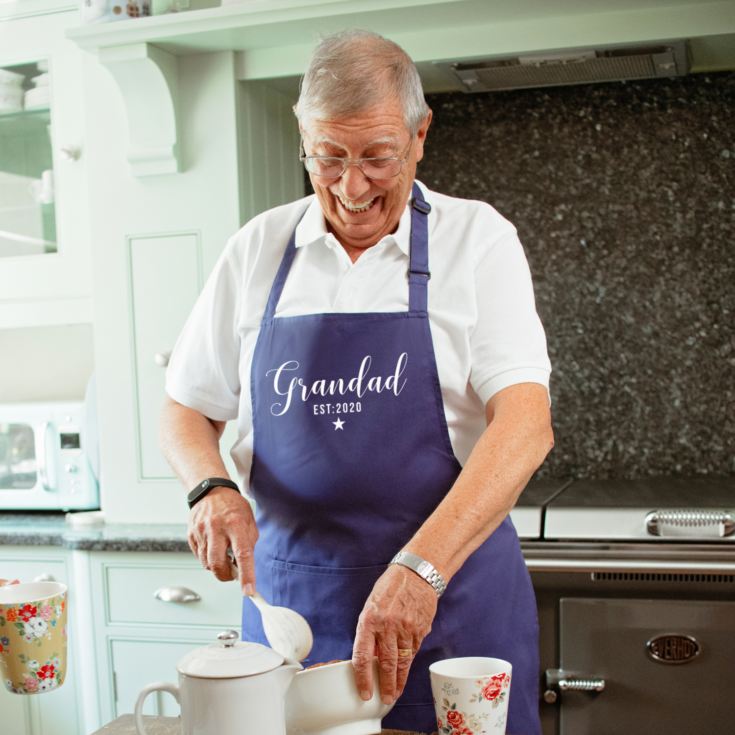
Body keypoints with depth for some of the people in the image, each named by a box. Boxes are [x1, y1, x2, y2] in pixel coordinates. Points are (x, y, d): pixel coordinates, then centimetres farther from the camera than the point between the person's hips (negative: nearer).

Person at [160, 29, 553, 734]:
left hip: (453, 587, -2)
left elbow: (526, 424, -16)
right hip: (288, 590, 2)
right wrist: (212, 489, -11)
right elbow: (185, 412, 11)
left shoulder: (477, 238, -5)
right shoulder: (256, 250, 4)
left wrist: (419, 568, -27)